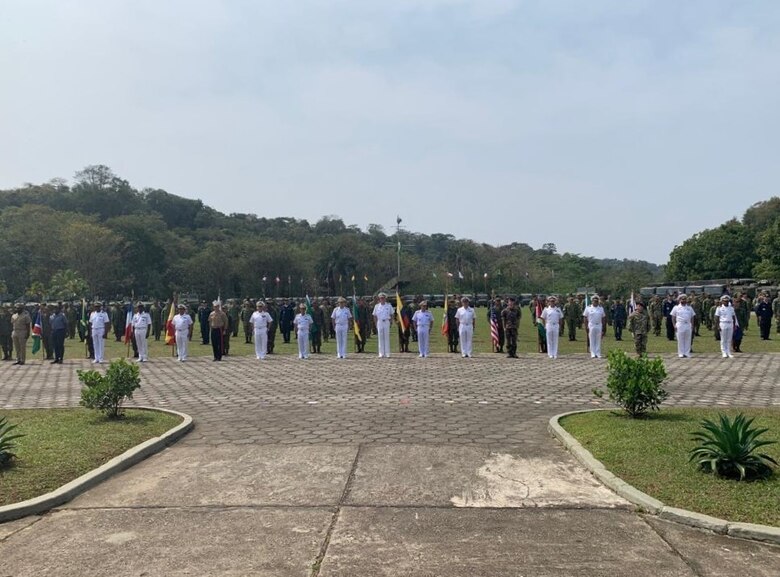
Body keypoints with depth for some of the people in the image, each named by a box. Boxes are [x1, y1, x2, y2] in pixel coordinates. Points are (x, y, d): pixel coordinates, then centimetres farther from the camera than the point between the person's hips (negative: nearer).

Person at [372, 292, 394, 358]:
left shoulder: (389, 305, 4)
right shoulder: (376, 306, 6)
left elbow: (391, 315, 10)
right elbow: (374, 316, 9)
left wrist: (390, 322, -1)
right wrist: (376, 324, 2)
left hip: (386, 322, -1)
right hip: (379, 322, 1)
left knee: (387, 337, -1)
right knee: (380, 338, 0)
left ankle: (387, 353, 4)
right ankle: (381, 353, 4)